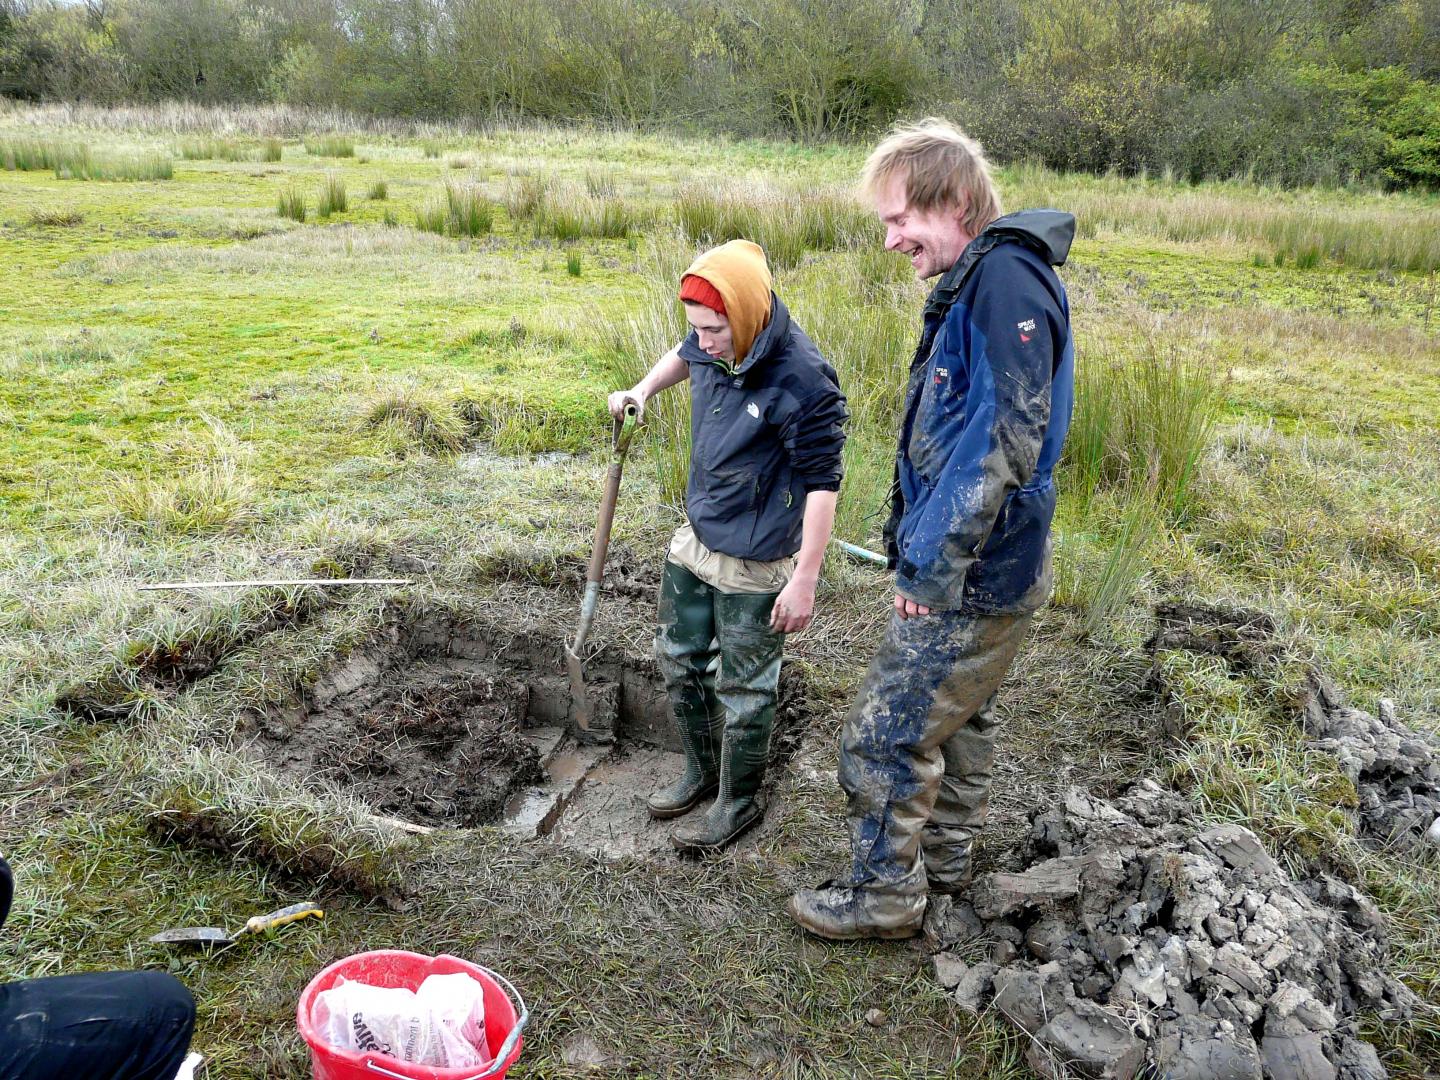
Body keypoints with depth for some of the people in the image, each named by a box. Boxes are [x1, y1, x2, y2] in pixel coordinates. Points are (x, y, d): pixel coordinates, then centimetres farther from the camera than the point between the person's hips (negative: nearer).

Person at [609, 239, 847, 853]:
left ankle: (738, 801, 29)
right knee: (677, 660, 19)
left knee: (741, 688, 7)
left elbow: (821, 483, -22)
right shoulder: (713, 346, -3)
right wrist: (642, 391, 11)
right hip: (695, 541, 8)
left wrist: (804, 580, -21)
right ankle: (701, 772, 40)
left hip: (754, 564, -8)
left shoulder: (801, 380, -26)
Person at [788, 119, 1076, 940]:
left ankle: (886, 897, 22)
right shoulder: (976, 283, 11)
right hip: (987, 570, 10)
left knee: (885, 738, 2)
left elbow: (1007, 437, -27)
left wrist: (938, 564, -23)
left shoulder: (1006, 278, -21)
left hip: (972, 583, -10)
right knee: (960, 719, 24)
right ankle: (946, 860, 44)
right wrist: (927, 547, 18)